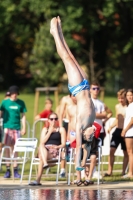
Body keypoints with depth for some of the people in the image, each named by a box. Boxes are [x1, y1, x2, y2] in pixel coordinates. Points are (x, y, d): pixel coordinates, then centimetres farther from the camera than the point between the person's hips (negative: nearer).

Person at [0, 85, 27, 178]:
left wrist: (24, 128, 5)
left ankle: (15, 170, 6)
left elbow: (23, 116, 10)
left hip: (17, 128, 1)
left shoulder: (21, 103, 5)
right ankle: (8, 170, 2)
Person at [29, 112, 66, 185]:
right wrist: (50, 132, 2)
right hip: (44, 151, 3)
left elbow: (63, 144, 6)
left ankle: (38, 180, -43)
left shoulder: (61, 129, 15)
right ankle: (45, 163, -54)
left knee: (41, 157, -34)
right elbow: (42, 142, 7)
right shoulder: (45, 129, 23)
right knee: (41, 146, -35)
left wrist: (56, 147, -14)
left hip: (56, 151, -3)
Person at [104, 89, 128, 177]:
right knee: (111, 150, -4)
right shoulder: (117, 106, 11)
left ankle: (123, 172, 14)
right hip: (117, 130, 5)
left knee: (126, 153, 6)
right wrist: (111, 127, 9)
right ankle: (109, 171, 0)